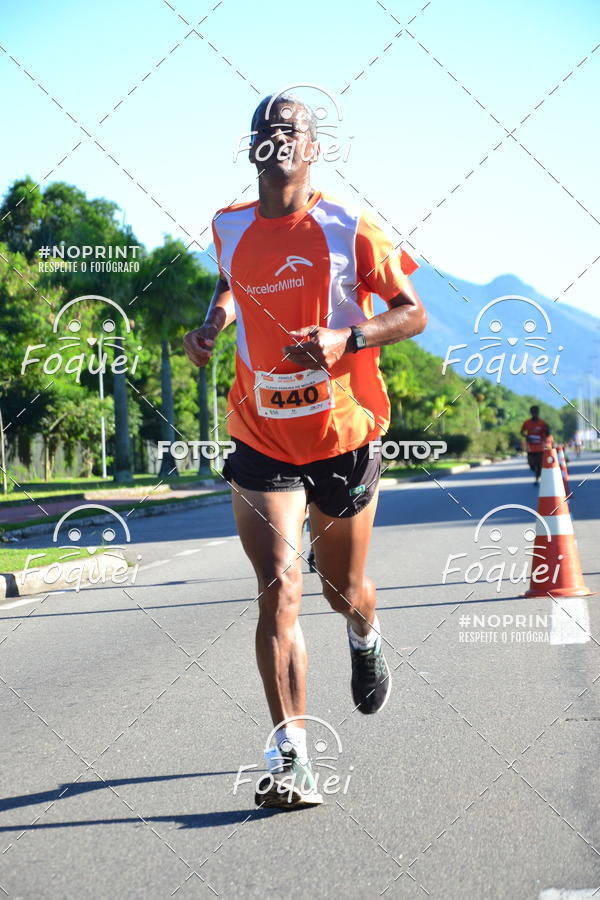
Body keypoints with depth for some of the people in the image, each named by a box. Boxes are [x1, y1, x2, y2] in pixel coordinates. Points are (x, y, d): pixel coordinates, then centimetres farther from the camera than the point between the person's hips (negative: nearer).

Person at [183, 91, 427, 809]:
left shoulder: (349, 230, -7)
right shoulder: (230, 229, 4)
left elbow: (412, 313, -4)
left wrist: (346, 339, -21)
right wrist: (211, 324, 6)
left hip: (343, 436, -1)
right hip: (261, 440, 1)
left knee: (343, 590, 15)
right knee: (278, 588, -15)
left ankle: (366, 640, 54)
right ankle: (291, 760, -16)